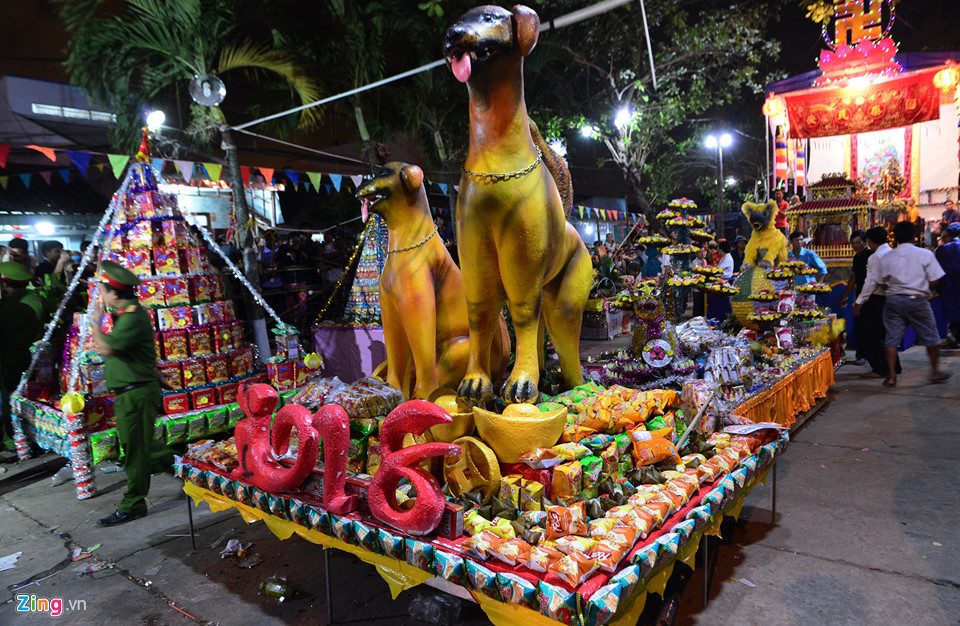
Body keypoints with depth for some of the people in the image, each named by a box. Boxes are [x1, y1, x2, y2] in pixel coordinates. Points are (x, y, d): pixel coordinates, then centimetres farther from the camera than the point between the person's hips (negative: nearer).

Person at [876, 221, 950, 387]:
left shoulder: (886, 257, 2)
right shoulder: (925, 254, -3)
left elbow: (884, 284, 4)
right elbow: (933, 281, -2)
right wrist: (924, 291, 16)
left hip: (893, 300, 2)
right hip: (917, 300, -1)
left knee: (892, 339, 4)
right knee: (930, 337, 15)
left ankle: (891, 376, 3)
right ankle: (935, 372, 25)